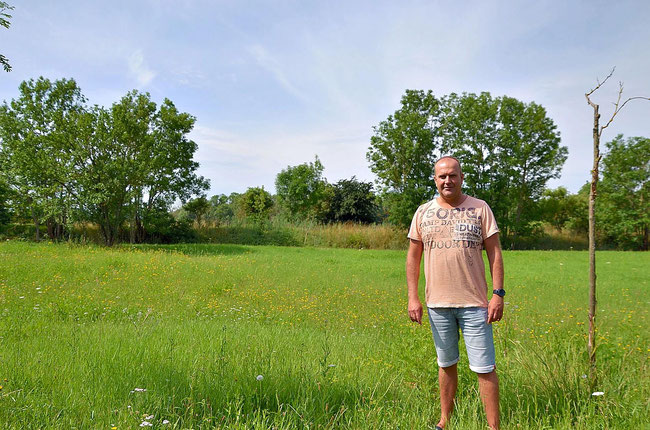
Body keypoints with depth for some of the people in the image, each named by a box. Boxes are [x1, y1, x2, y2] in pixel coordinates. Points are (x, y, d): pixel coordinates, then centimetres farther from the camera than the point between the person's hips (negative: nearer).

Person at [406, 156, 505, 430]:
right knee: (446, 364, 15)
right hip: (437, 303, 2)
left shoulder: (480, 208, 2)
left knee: (485, 368, 0)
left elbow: (494, 253, 1)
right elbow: (413, 257, 9)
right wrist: (412, 297, 2)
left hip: (474, 303, -2)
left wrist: (498, 294, -7)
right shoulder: (423, 213, 7)